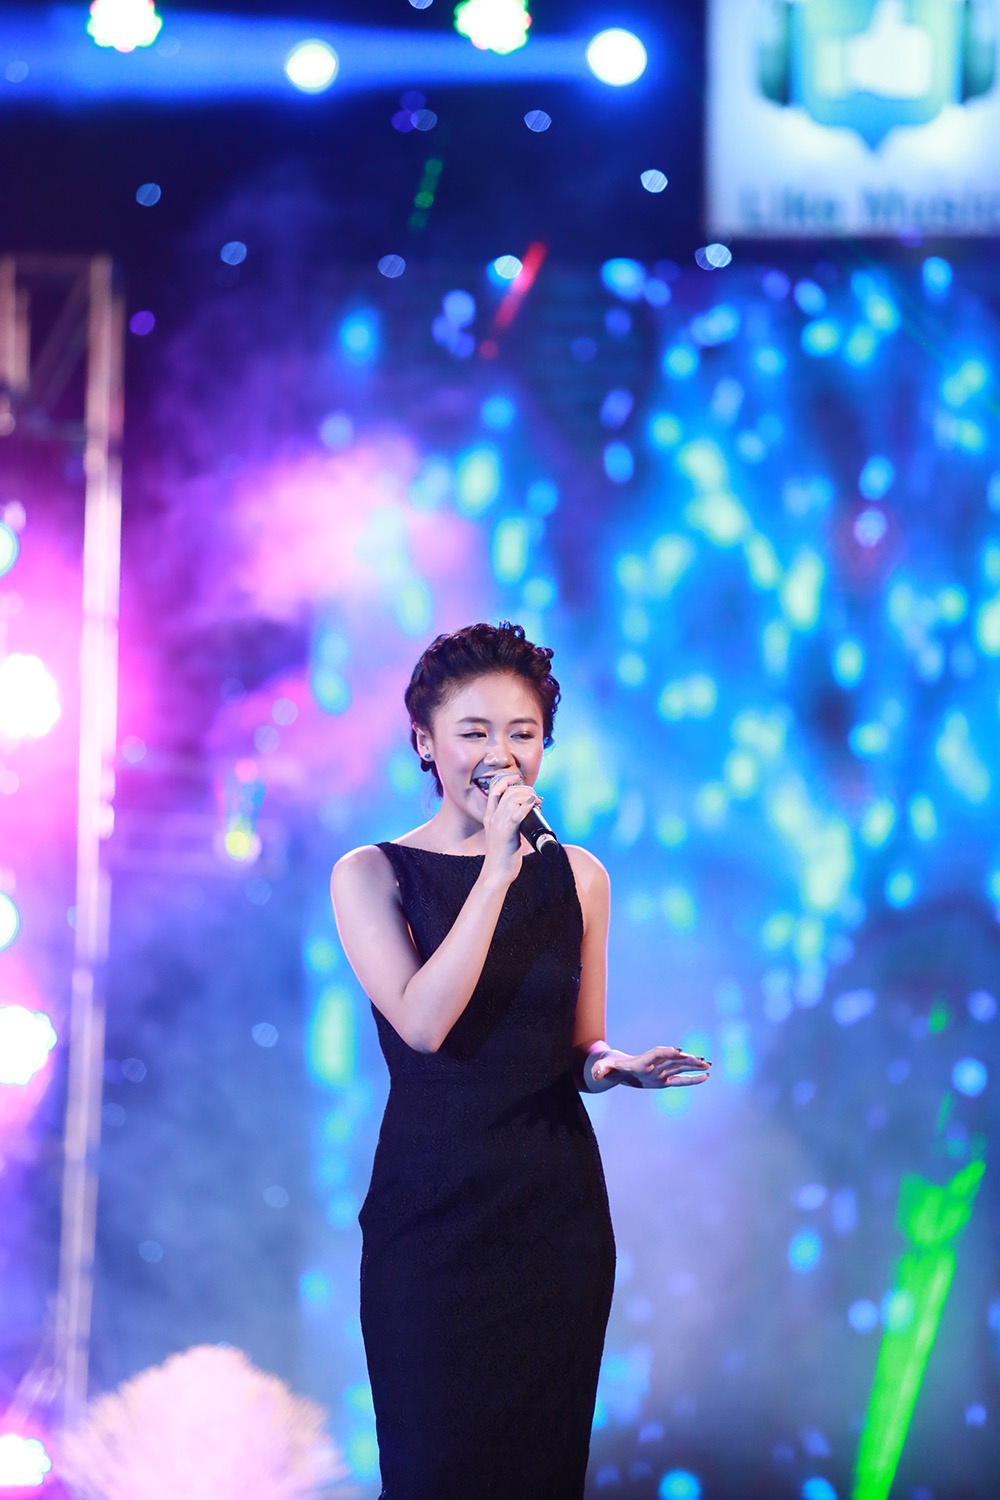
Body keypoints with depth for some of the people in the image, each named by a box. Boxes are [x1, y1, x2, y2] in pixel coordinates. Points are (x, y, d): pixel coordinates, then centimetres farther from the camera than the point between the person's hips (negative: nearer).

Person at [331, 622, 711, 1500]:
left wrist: (612, 1064, -7)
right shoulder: (372, 875, -2)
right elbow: (424, 1024, -18)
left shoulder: (577, 877, 7)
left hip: (558, 1211, 3)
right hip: (430, 1217, -3)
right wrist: (498, 871, -19)